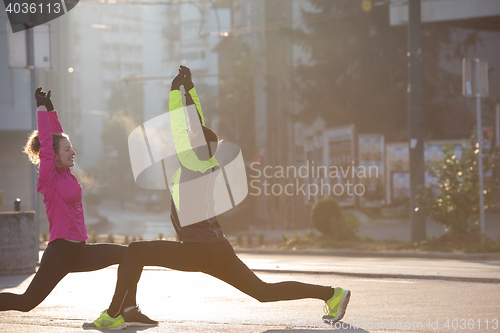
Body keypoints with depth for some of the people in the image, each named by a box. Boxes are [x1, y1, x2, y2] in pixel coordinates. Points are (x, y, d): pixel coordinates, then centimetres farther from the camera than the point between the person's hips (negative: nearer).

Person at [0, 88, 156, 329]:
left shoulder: (67, 175, 10)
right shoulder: (48, 177, -9)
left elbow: (57, 136, 16)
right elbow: (46, 141, -14)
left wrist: (50, 110, 12)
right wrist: (43, 109, -9)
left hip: (79, 252, 8)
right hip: (60, 252, -8)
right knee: (26, 303, -7)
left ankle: (129, 312, -2)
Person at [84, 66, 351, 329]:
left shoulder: (192, 163, -13)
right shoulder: (210, 163, 8)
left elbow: (178, 126, -12)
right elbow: (199, 125, 17)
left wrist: (175, 90, -4)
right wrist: (189, 87, 15)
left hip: (199, 251, -9)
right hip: (219, 250, 9)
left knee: (136, 251, -6)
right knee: (264, 292, 12)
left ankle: (113, 315, -8)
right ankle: (332, 294, 6)